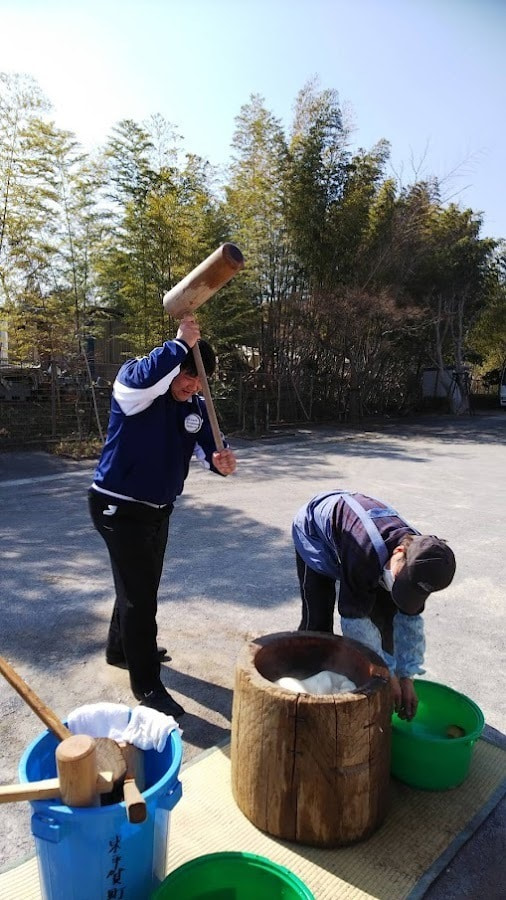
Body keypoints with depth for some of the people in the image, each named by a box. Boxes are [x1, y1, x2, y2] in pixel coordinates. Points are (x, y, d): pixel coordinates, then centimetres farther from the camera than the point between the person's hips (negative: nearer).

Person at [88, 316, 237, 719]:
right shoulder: (135, 389, -18)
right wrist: (180, 345, -37)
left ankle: (122, 649, 48)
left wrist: (221, 460, -30)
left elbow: (209, 444, -8)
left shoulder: (196, 406, 2)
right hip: (119, 507, -8)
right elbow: (145, 378, -42)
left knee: (141, 585, 23)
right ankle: (147, 686, 13)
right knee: (139, 594, -2)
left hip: (159, 509, 8)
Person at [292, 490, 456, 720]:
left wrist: (406, 676, -14)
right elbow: (355, 620, -34)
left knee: (384, 613, -3)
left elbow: (410, 620, -14)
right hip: (315, 530, -5)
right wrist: (387, 674, -26)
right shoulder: (365, 554, -46)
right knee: (318, 619, -14)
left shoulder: (418, 556, -26)